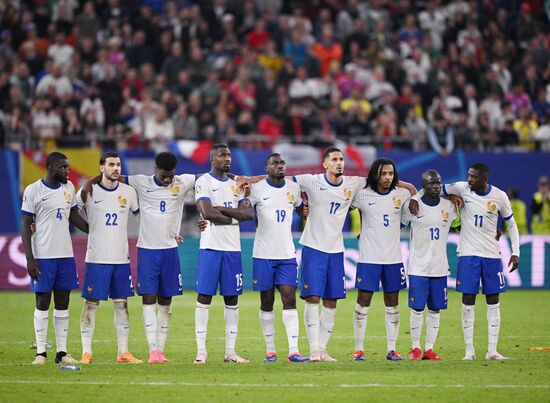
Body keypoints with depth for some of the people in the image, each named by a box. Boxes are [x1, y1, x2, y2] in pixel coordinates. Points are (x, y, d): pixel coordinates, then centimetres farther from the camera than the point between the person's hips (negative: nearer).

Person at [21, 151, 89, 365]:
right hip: (42, 257, -5)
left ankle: (62, 352, 10)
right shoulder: (33, 191, -7)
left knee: (63, 303, 6)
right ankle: (40, 352, 3)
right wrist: (30, 259, -12)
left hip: (65, 255, 5)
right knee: (42, 302, -2)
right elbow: (26, 227, -7)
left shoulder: (68, 187, 9)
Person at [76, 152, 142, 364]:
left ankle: (123, 352, 11)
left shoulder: (129, 192, 6)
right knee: (91, 303, -3)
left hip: (122, 258, 3)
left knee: (121, 303, 6)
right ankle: (86, 352, 2)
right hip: (96, 258, -3)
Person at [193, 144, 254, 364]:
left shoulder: (235, 185, 14)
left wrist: (223, 209, -11)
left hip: (232, 248, 6)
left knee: (232, 299, 6)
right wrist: (235, 217, -7)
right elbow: (207, 212, -18)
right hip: (210, 247, -6)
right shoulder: (204, 182, -3)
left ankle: (230, 351, 10)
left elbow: (249, 214, 1)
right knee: (204, 296, -5)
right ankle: (201, 350, -2)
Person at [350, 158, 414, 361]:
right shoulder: (362, 195, -4)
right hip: (369, 258, -3)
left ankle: (392, 349, 12)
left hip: (393, 258, 3)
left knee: (392, 305, 6)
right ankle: (358, 350, 3)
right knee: (363, 303, -3)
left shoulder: (402, 195, 3)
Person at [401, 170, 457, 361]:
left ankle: (429, 349, 11)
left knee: (435, 310, 5)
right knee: (417, 309, -2)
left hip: (440, 267, 3)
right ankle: (415, 348, 7)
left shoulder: (448, 206, 5)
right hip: (418, 266, -3)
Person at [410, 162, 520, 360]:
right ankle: (469, 351, 3)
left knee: (493, 301, 2)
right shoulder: (462, 188, -5)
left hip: (491, 254, 1)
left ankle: (492, 351, 7)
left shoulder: (499, 197, -3)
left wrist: (515, 252, 2)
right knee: (468, 301, -3)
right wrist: (414, 199, -16)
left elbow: (511, 224, 8)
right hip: (468, 254, -1)